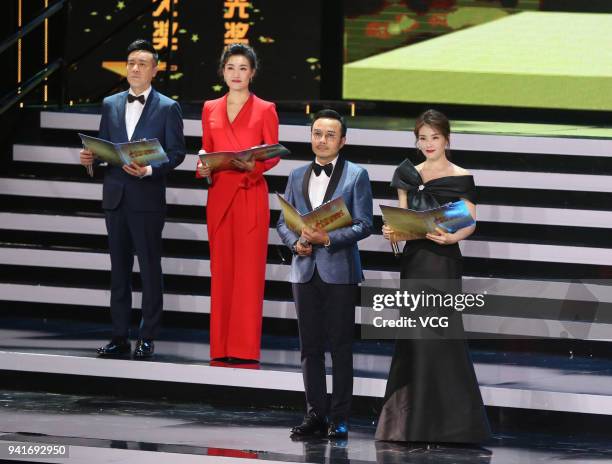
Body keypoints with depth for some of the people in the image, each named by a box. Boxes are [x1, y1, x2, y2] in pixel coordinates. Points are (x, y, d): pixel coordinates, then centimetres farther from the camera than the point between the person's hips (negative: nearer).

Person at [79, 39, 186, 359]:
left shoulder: (167, 108, 1)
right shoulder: (110, 105, 14)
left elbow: (176, 153, -4)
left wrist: (149, 170, -19)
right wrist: (90, 157, -5)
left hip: (147, 198, -5)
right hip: (116, 197, 5)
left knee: (150, 268, -1)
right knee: (119, 267, 7)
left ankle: (147, 338, 3)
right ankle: (119, 337, 11)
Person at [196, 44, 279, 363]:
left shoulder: (265, 110, 2)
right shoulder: (210, 109, 12)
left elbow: (273, 155, 1)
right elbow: (206, 152, 15)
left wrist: (253, 166, -18)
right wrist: (203, 168, -6)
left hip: (251, 196, -3)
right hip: (219, 196, 3)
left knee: (249, 270, -5)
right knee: (221, 269, 4)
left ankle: (245, 348, -4)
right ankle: (221, 346, 6)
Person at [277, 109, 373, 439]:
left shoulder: (356, 176, 0)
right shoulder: (297, 177, 13)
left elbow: (364, 225, -6)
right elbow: (283, 222, 14)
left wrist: (328, 238, -17)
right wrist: (296, 242, -6)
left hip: (339, 272, -4)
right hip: (305, 271, 4)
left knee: (340, 347, -1)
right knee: (310, 347, 6)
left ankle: (339, 419, 2)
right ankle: (315, 415, 12)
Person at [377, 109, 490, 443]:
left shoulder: (460, 178, -2)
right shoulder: (409, 175, 11)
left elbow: (470, 221, -4)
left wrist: (451, 238, -23)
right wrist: (392, 231, -9)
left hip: (443, 261, -4)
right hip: (414, 259, 4)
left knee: (440, 336, -8)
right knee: (413, 337, 5)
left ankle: (449, 423, -2)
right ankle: (413, 421, 10)